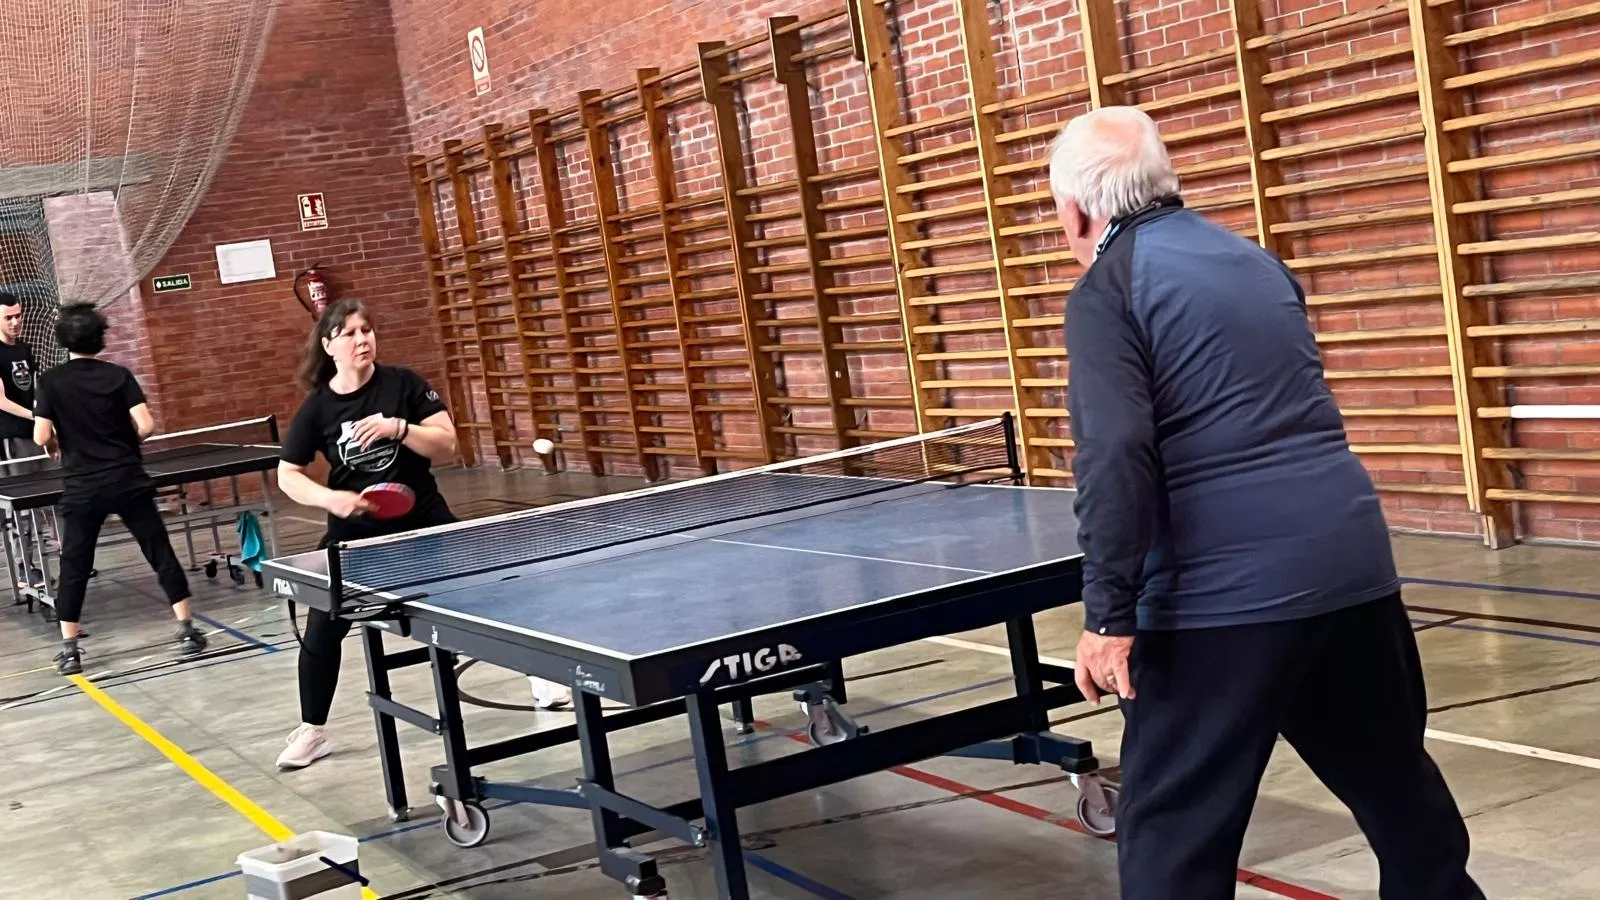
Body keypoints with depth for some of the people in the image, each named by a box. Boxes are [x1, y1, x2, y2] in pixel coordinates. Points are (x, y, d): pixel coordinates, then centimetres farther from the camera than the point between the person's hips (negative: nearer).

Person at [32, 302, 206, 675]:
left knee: (74, 567, 9)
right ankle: (187, 630, 6)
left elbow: (41, 437, -7)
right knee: (162, 554, 7)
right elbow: (145, 426, -8)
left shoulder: (50, 381, -1)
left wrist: (55, 447, 15)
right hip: (129, 481, 0)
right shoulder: (119, 375, 0)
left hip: (82, 488, 0)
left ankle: (69, 649, 8)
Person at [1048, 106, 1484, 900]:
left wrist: (1108, 612, -16)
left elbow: (1115, 454, -17)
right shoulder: (1256, 261, 18)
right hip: (1354, 562, 7)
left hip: (1222, 593, -7)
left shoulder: (1107, 290, -4)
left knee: (1173, 828, 2)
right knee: (1395, 778, 23)